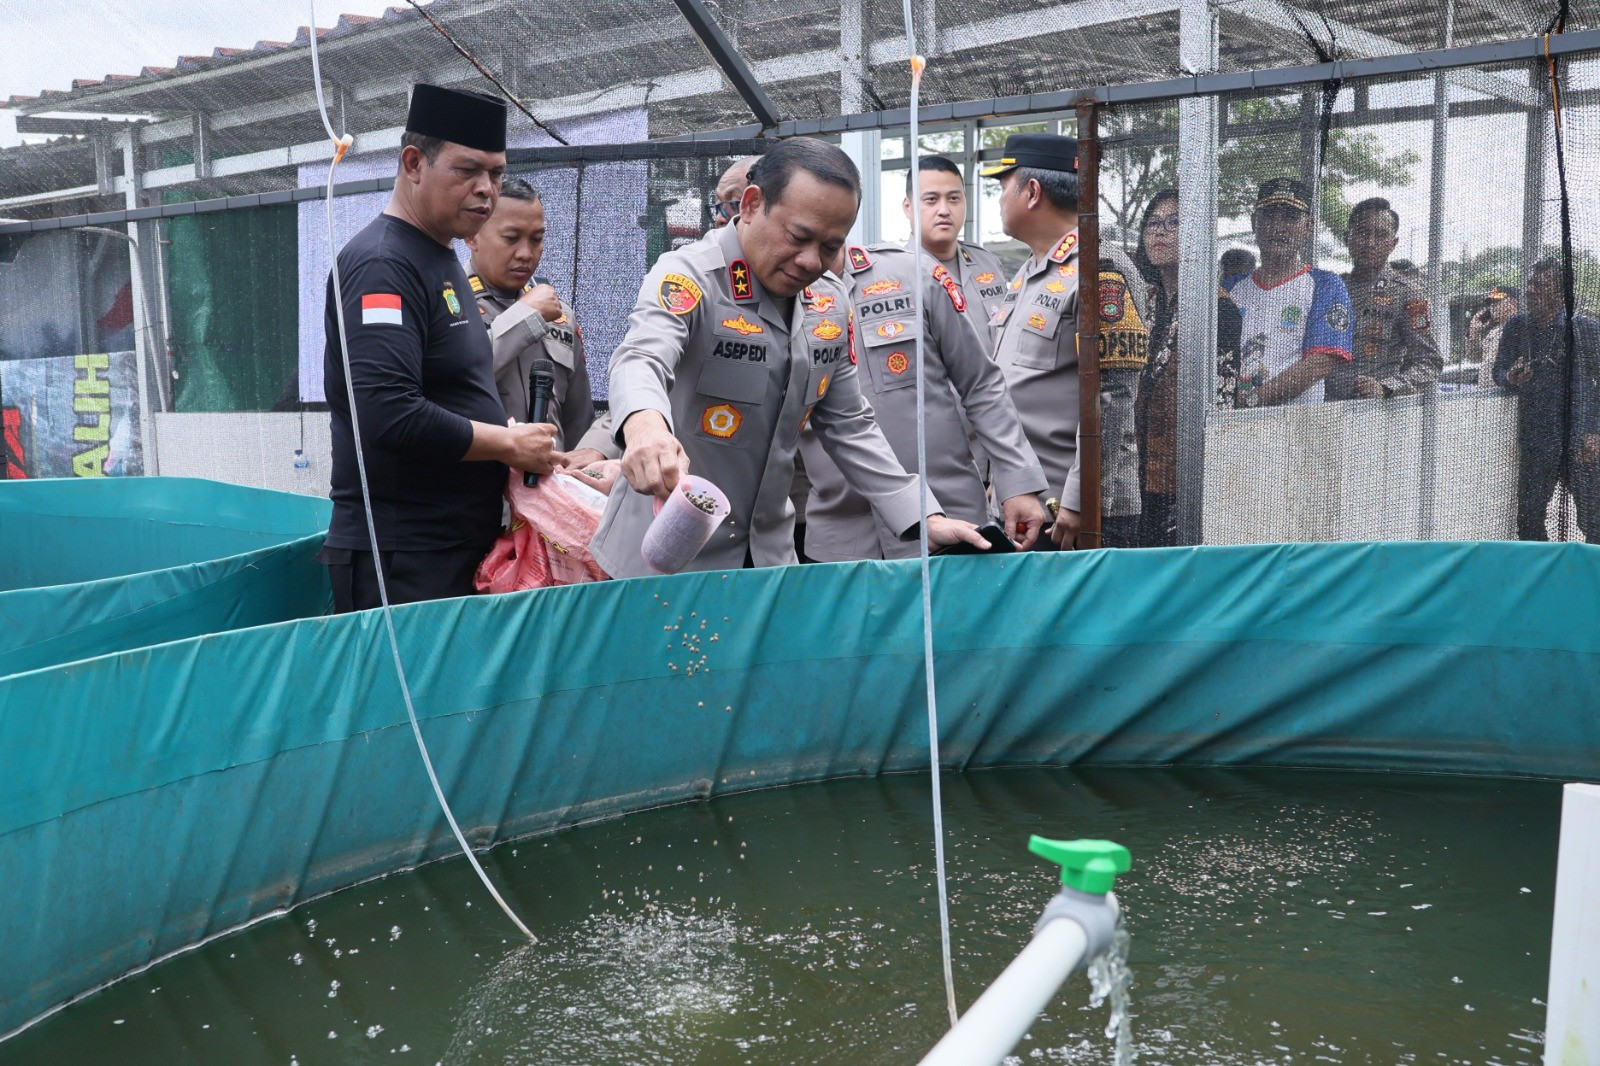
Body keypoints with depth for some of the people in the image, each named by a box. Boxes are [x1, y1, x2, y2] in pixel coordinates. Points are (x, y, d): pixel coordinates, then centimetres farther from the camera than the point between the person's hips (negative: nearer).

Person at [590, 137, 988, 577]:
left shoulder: (829, 306, 3)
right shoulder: (687, 276, -17)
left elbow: (849, 426, 10)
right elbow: (640, 359, -36)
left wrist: (926, 518, 1)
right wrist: (645, 425, -58)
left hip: (770, 557, 6)